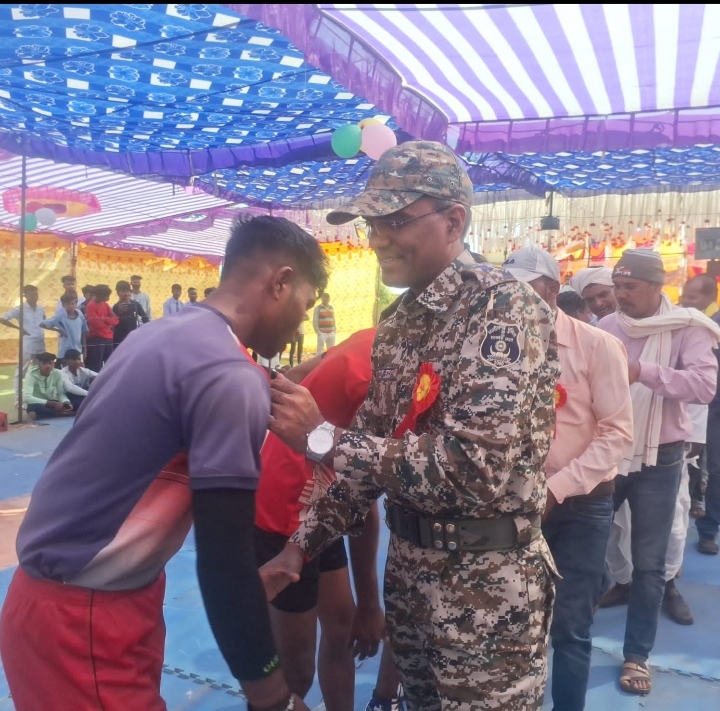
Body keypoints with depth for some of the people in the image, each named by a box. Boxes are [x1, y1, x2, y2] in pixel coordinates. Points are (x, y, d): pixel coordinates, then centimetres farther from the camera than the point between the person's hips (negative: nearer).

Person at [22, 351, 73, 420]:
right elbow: (26, 397, -32)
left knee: (69, 408, -26)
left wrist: (66, 402, -31)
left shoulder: (57, 373, -10)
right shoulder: (31, 374, -21)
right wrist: (52, 404, -37)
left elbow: (61, 393, -5)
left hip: (52, 403, 3)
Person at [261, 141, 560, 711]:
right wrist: (302, 544, 3)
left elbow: (476, 469, -29)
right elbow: (377, 449, 10)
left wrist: (324, 438, -24)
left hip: (487, 586, -7)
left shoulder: (505, 308, -19)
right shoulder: (399, 323, 7)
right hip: (407, 570, 7)